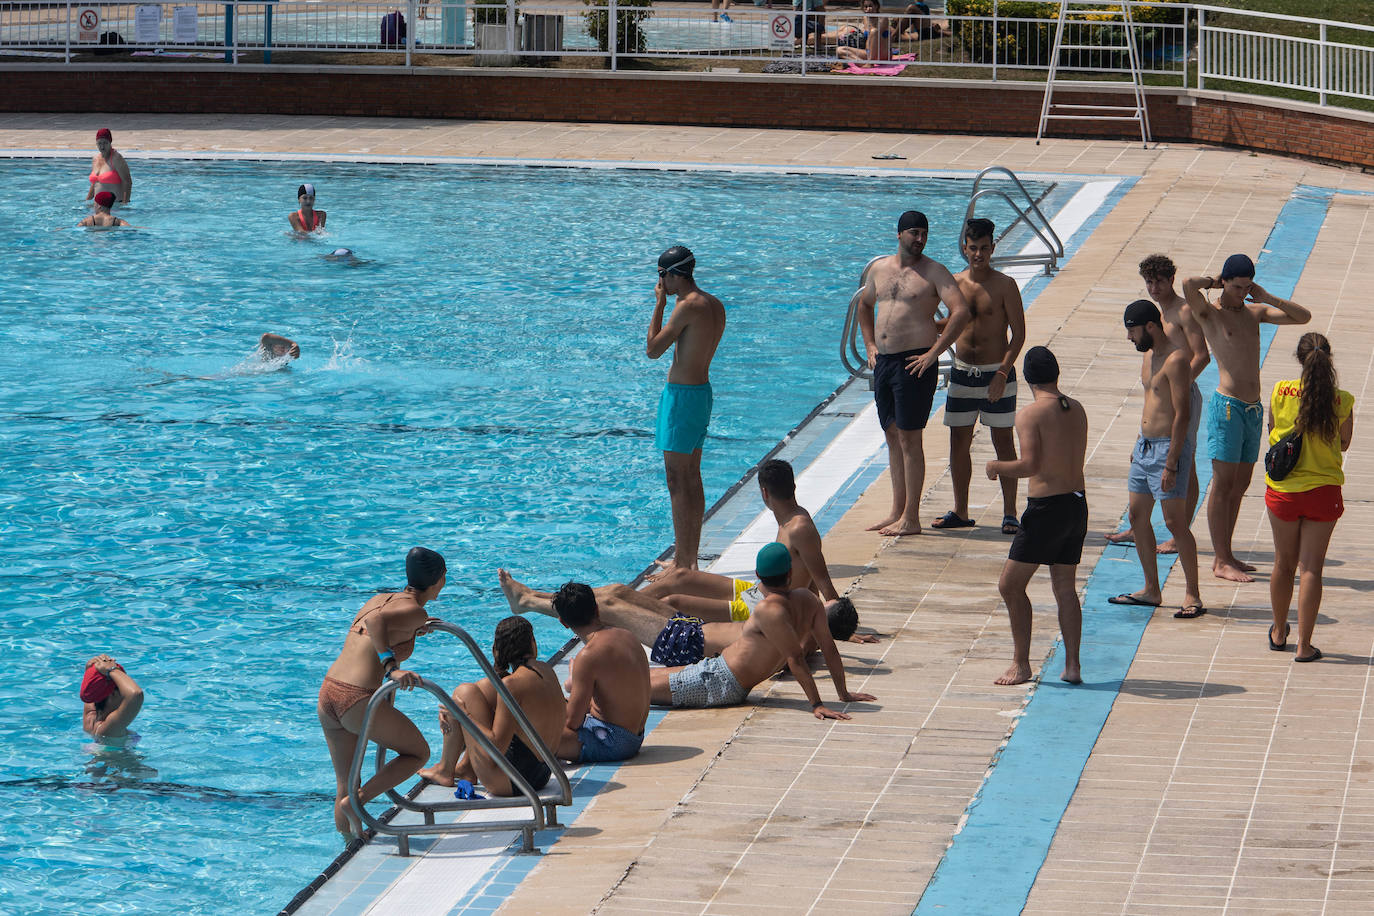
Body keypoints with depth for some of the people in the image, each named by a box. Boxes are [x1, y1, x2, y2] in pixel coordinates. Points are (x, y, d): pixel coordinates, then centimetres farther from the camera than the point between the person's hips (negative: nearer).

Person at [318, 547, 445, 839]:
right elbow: (376, 621, -26)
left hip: (327, 694, 8)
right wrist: (392, 668, -32)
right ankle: (357, 802, -1)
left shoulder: (381, 599, 18)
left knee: (345, 785, 16)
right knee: (418, 752, 12)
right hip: (358, 700, -8)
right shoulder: (415, 611, -6)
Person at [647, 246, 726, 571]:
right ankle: (688, 559, 20)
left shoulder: (688, 306, -19)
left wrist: (660, 304, -9)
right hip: (703, 389, 10)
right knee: (691, 478, 15)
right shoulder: (715, 305, 10)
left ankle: (683, 561, -6)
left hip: (682, 395, -10)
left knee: (678, 480, -6)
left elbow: (653, 349, -15)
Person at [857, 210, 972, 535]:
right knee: (892, 436, 11)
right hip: (883, 361, 7)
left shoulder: (934, 272, -6)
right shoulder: (880, 269, 12)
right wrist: (870, 346, 17)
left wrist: (934, 353, -17)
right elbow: (865, 306, 29)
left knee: (909, 438, -6)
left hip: (915, 362, -7)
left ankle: (910, 519, -3)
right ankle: (896, 512, 19)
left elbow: (961, 312, -16)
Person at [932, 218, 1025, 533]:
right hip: (961, 374, 5)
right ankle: (960, 512, 17)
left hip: (996, 374, -5)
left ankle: (1009, 513, 4)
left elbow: (1018, 333, -10)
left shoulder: (1004, 285, -9)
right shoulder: (955, 283, 4)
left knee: (1003, 442, 0)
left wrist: (1003, 374, -17)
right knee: (959, 442, 7)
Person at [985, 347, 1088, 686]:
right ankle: (1072, 665, 11)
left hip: (1046, 507, -7)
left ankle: (1021, 664, 2)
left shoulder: (1030, 414, -12)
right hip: (1077, 505, 7)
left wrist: (996, 466, -3)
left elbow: (1030, 465, -21)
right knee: (1065, 588, 15)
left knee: (1011, 584, 3)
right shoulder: (1077, 410, 9)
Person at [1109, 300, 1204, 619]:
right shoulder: (1148, 355, 12)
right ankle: (1151, 590, 21)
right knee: (1138, 517, 12)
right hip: (1145, 446, 10)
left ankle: (1192, 595, -3)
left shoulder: (1175, 360, -18)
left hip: (1168, 447, -10)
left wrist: (1171, 465, -23)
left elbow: (1182, 415, -21)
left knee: (1175, 523, -8)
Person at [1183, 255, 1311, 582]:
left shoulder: (1255, 312, 15)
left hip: (1254, 408, 7)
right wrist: (1212, 283, -4)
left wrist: (1266, 298, 5)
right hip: (1227, 406, -7)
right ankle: (1222, 562, -3)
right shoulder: (1209, 313, -4)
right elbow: (1188, 284, -24)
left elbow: (1303, 317, 12)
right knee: (1223, 485, -5)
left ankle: (1224, 555, 18)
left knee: (1240, 484, 11)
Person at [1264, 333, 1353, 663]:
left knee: (1284, 564, 17)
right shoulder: (1341, 401, -11)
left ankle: (1279, 633, 34)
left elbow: (1272, 432, 3)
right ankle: (1304, 646, 1)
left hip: (1282, 489, 1)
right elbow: (1343, 443, 3)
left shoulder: (1281, 392, -10)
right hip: (1322, 491, -1)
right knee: (1311, 568, 3)